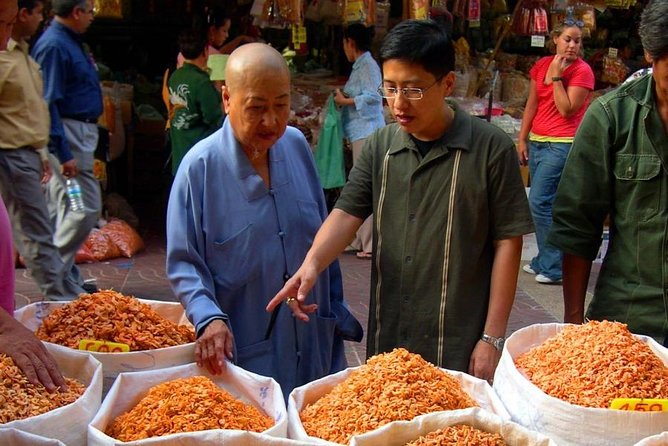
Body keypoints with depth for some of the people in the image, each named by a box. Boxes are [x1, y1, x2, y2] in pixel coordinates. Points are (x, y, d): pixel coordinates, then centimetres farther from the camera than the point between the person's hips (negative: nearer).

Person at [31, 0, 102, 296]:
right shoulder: (54, 45, -17)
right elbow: (48, 103, -21)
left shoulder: (70, 41, 14)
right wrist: (63, 154, -23)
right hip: (68, 135, -10)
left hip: (80, 132, 10)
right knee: (86, 207, -9)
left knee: (61, 207, 14)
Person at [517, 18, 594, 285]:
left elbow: (566, 110, -15)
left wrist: (556, 76, -15)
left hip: (562, 145, -7)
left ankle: (553, 267, -3)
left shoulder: (582, 71, -8)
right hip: (538, 142, 7)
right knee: (546, 203, 13)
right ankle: (544, 261, 23)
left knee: (539, 202, -11)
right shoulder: (542, 65, 9)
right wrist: (522, 139, 12)